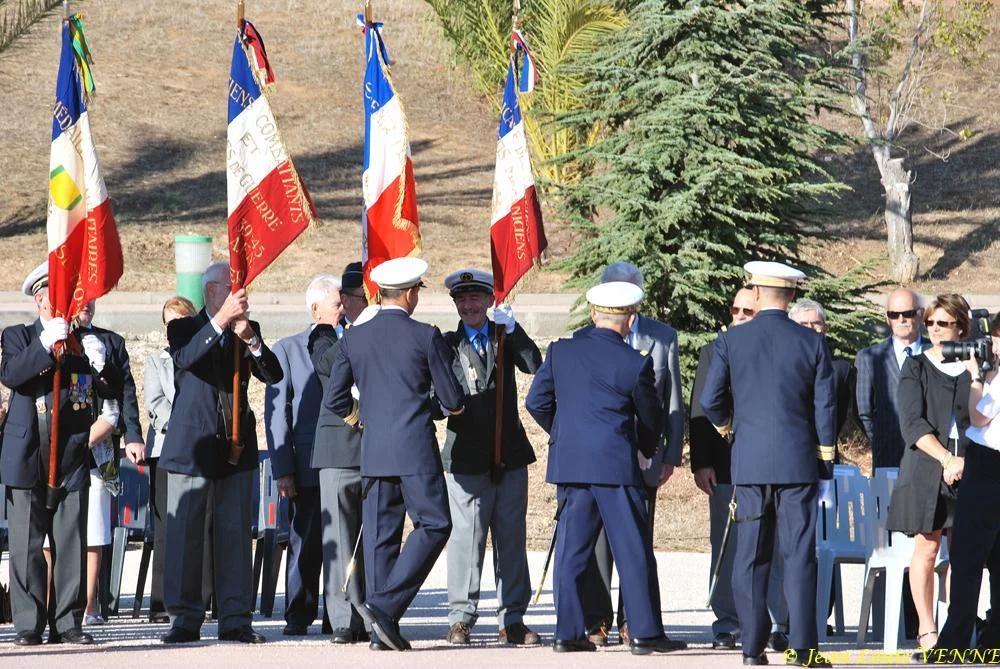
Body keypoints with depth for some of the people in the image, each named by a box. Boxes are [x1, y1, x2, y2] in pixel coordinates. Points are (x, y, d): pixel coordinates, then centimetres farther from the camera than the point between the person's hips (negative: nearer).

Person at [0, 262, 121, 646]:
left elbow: (113, 392, 5)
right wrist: (45, 345, -25)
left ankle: (67, 623, 7)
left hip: (72, 458, 2)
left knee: (72, 545, 2)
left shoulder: (85, 340, 12)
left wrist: (101, 365, -15)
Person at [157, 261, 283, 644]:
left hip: (236, 450, 3)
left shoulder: (247, 330, 11)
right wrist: (221, 321, -29)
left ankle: (235, 619, 5)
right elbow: (185, 358, -21)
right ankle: (185, 620, 5)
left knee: (235, 534, 3)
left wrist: (250, 341, -18)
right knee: (184, 535, -1)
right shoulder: (184, 329, 2)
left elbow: (273, 375, -1)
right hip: (191, 448, -3)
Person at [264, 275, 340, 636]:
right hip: (309, 467, -2)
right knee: (306, 543, 1)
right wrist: (282, 469, -6)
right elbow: (277, 413, 2)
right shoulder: (288, 349, 5)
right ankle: (298, 616, 9)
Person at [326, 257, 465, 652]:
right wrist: (453, 407, 23)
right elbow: (452, 400, -1)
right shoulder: (425, 337, -5)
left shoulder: (353, 339, 6)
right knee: (433, 525, 1)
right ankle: (385, 605, -13)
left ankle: (384, 629, 6)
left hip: (373, 452, 5)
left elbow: (334, 400, 9)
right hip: (416, 449, -5)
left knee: (380, 534, 8)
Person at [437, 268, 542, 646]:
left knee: (512, 537, 5)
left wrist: (512, 329, -12)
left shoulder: (505, 338, 11)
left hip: (509, 455, 3)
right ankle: (460, 618, 2)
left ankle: (512, 620, 10)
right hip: (467, 456, -3)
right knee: (465, 537, -5)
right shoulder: (448, 345, 4)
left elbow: (535, 366, -6)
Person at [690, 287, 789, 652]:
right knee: (726, 551, 4)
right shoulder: (713, 352, 11)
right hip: (726, 468, 2)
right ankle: (727, 625, 10)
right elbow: (699, 411, 8)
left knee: (774, 550, -2)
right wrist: (701, 463, -1)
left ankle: (778, 626, 2)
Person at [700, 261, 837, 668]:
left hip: (748, 462, 1)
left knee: (750, 556, 6)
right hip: (797, 460, -1)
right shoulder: (812, 344, 0)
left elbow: (710, 400, -1)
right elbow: (825, 409, 1)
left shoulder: (731, 341, -1)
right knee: (799, 555, -1)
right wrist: (825, 466, 9)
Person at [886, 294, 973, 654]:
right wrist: (947, 459, -15)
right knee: (927, 546, -1)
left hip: (969, 467, 1)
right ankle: (926, 628, 3)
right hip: (926, 466, -1)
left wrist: (964, 462, -7)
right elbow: (912, 424, -5)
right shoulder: (917, 367, 4)